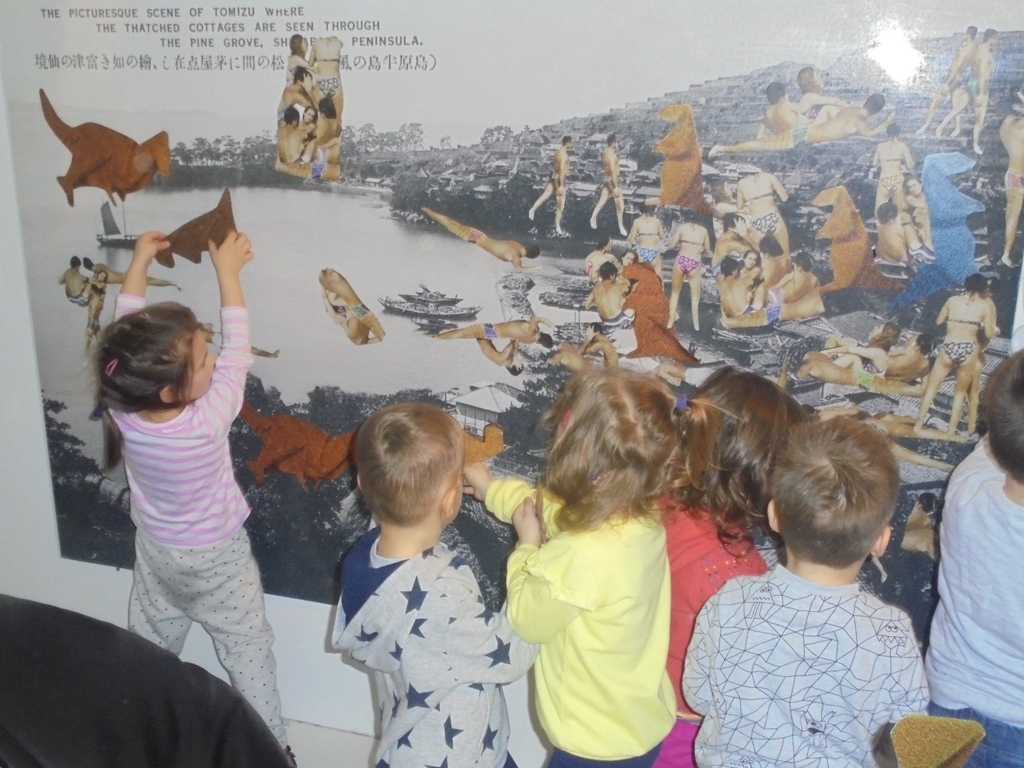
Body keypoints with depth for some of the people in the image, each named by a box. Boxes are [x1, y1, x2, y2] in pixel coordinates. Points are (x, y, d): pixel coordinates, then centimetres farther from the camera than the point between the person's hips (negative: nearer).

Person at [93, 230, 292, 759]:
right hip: (216, 558, -4)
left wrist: (138, 264, -2)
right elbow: (237, 352, -23)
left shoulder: (122, 411, -24)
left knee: (149, 648, 24)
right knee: (247, 650, 12)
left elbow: (126, 330, -11)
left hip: (156, 551, 5)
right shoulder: (209, 420, -36)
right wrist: (227, 270, -15)